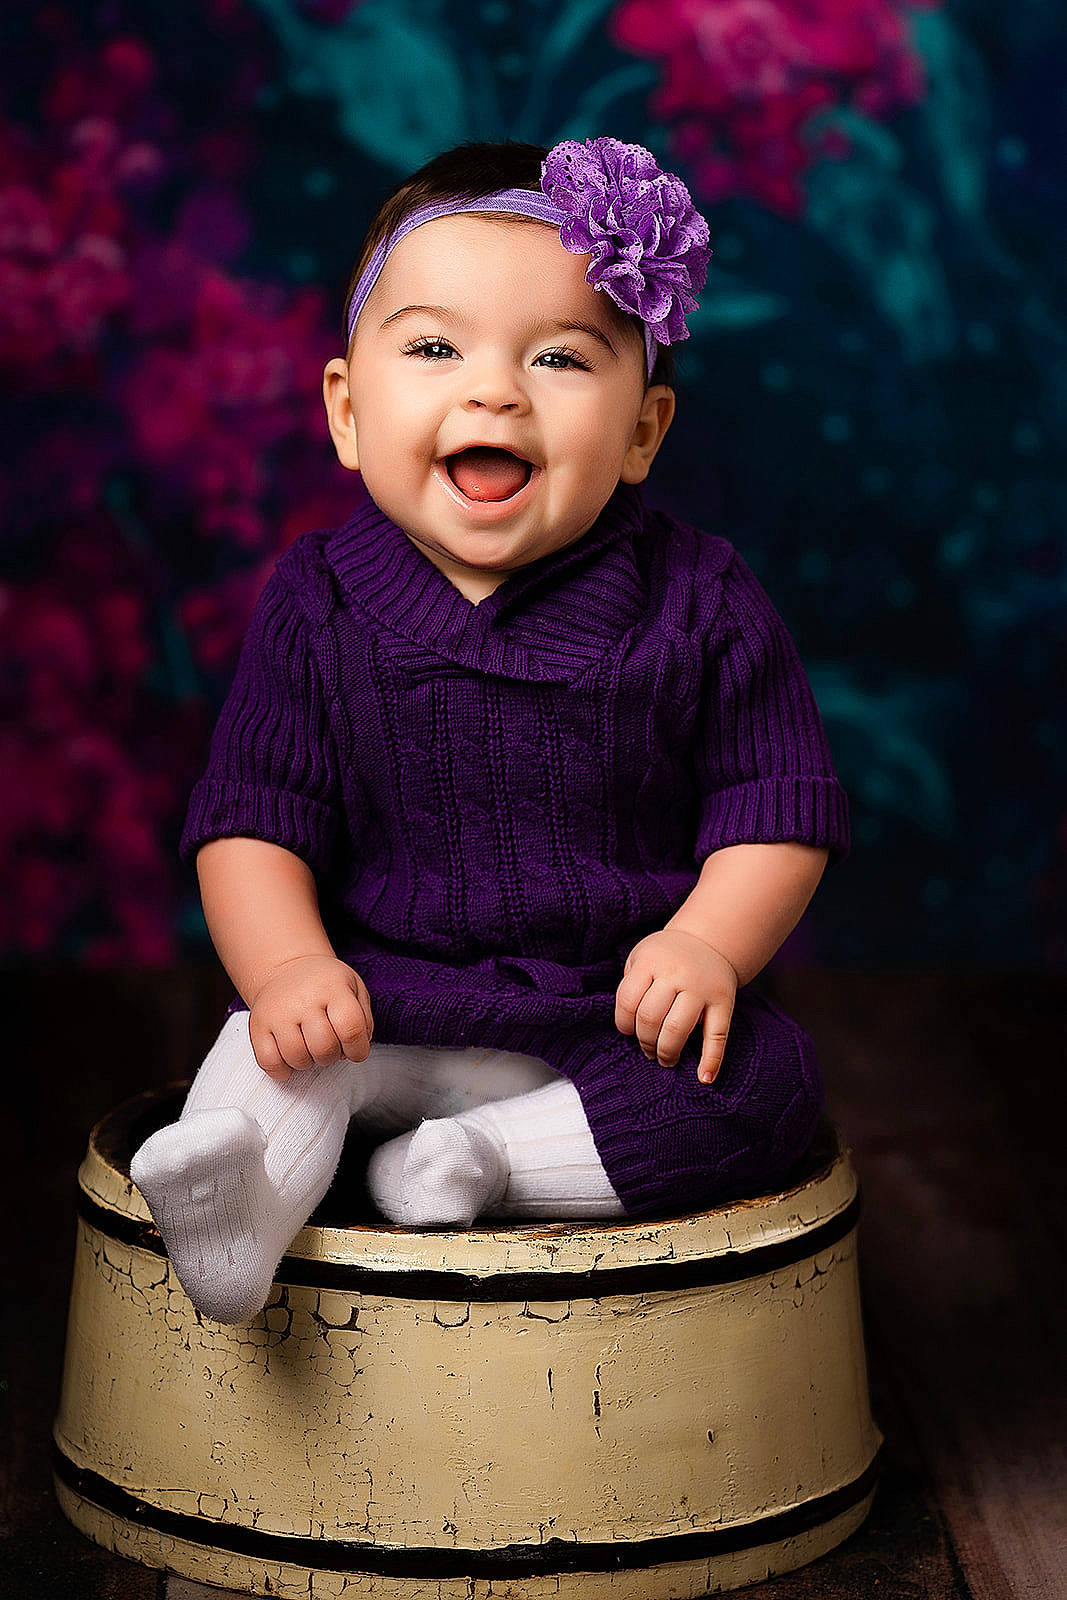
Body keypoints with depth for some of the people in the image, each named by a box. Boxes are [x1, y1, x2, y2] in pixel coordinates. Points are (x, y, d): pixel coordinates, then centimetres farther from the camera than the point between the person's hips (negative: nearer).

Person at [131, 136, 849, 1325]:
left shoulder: (698, 604, -4)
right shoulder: (318, 603, -1)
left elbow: (779, 810, -1)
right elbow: (251, 821, -2)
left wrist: (707, 942, -19)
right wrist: (287, 966, -20)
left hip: (619, 1025, 0)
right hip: (390, 1007, 0)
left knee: (766, 1082, -24)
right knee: (281, 1043, -26)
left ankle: (478, 1162, -23)